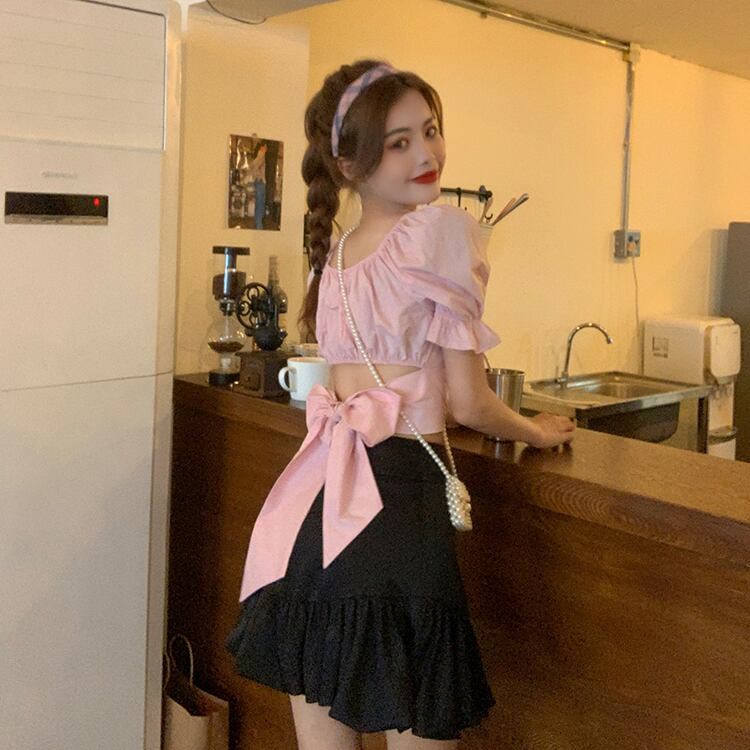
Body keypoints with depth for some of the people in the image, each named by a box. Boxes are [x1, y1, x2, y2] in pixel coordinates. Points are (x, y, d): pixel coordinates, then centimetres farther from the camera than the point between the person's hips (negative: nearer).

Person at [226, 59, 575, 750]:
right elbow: (468, 404, -4)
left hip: (316, 503, 8)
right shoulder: (443, 228, -6)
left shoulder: (335, 249, 15)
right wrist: (540, 432, 13)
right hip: (397, 500, -8)